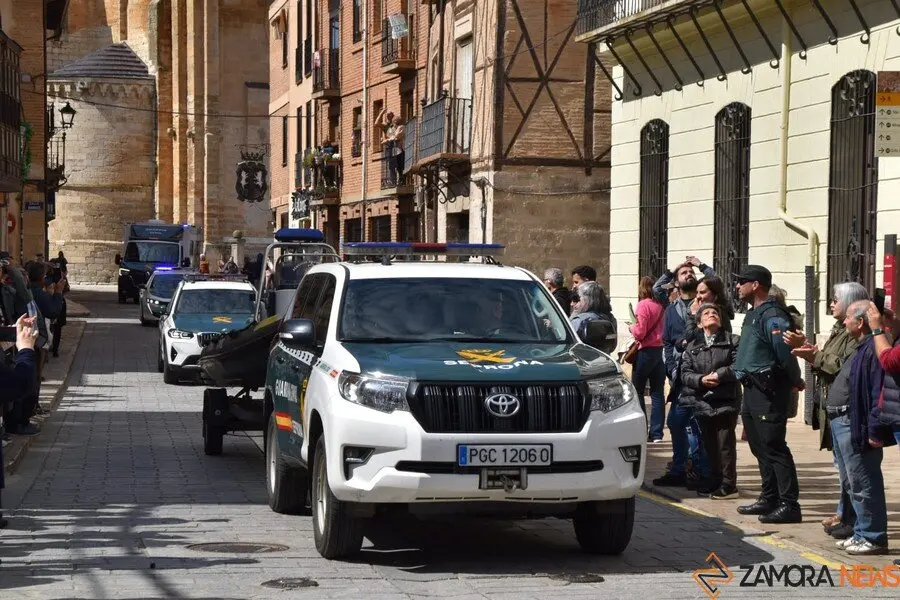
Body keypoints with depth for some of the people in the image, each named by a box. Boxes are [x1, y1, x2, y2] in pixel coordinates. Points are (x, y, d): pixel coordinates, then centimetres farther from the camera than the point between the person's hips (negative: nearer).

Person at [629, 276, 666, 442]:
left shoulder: (643, 305, -13)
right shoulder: (661, 305, 4)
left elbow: (640, 333, -17)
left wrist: (632, 328, 3)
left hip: (646, 352, -6)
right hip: (661, 350, 6)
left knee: (637, 391, 4)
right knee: (657, 393, 7)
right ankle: (656, 433, 6)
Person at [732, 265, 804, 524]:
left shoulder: (772, 316, -18)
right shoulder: (753, 314, 15)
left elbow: (785, 351, -22)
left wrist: (795, 380, -11)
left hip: (768, 390, -10)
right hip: (753, 389, 10)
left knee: (774, 448, -11)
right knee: (759, 447, 16)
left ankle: (789, 505, -9)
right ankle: (769, 499, 25)